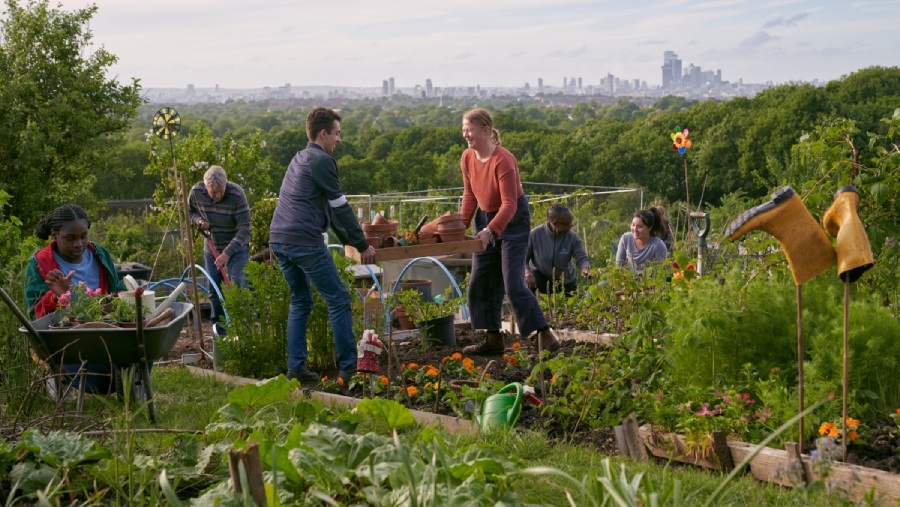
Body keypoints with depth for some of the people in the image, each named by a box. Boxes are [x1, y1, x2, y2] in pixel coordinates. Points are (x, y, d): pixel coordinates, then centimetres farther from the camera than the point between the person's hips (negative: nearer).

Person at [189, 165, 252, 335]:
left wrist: (227, 253, -34)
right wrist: (199, 221, -18)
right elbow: (191, 212, 6)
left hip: (236, 247, -4)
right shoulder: (196, 192, -17)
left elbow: (244, 230, -27)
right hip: (212, 247, 4)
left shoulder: (237, 195, -28)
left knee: (237, 283, -17)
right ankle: (218, 321, 23)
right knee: (214, 286, 8)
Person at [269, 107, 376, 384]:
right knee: (339, 300, -3)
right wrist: (362, 245, 0)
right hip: (305, 242, -9)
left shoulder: (300, 159, 23)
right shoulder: (321, 161, -7)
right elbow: (340, 207, -7)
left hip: (279, 240, 9)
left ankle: (296, 367, 15)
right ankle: (348, 367, -2)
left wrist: (348, 239, 30)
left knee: (300, 302, 17)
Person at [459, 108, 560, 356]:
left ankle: (544, 334, -3)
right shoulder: (467, 158, -4)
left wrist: (490, 231, -37)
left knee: (513, 283, -13)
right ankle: (493, 339, 15)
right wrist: (461, 223, -4)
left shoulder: (503, 161, -26)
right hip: (486, 217, 8)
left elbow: (509, 204, -27)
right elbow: (469, 194, 7)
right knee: (480, 281, 7)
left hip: (513, 219, -8)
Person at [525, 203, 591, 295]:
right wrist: (527, 273, -32)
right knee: (527, 281, -33)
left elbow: (582, 258, -19)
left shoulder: (572, 237, -17)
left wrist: (585, 269, -43)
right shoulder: (535, 234, -21)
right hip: (541, 276, -2)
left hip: (565, 281, 3)